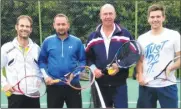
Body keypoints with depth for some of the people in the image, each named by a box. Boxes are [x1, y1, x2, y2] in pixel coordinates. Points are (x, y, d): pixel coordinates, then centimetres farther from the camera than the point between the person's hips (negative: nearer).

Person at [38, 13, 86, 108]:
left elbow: (82, 60, 6)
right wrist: (46, 76, -3)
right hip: (53, 85, 1)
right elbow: (41, 61, 8)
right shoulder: (47, 41, 2)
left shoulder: (77, 41, 0)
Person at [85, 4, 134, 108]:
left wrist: (120, 66, -16)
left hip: (119, 84, -2)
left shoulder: (125, 34, 0)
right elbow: (88, 56, 10)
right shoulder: (93, 36, 7)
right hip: (100, 84, 2)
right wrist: (93, 68, -9)